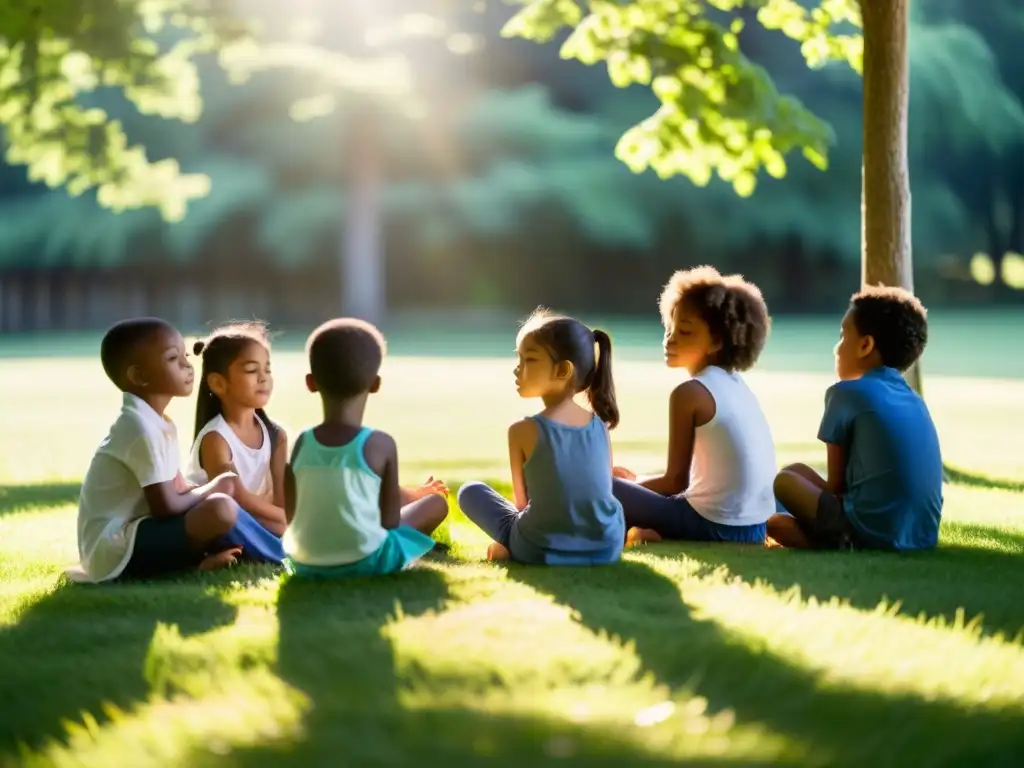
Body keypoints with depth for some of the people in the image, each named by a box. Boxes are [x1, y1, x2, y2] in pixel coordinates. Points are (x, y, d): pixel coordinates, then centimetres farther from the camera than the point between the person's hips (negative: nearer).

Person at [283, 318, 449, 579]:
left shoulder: (302, 443, -2)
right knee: (436, 502, 15)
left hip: (305, 564, 3)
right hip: (366, 561, -3)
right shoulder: (381, 444, -12)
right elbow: (390, 519, -4)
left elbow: (291, 514, 5)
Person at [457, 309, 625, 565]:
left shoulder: (523, 430, -11)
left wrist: (508, 541, 22)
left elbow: (522, 501, 1)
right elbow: (602, 488, 11)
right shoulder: (599, 425, 0)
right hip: (606, 547, 4)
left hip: (542, 551, -4)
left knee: (470, 491, 16)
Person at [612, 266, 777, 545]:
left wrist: (630, 483, 9)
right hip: (755, 526, 9)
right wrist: (637, 482, 21)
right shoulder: (737, 386, 11)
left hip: (715, 526, -8)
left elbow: (676, 481, -8)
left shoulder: (690, 392, -13)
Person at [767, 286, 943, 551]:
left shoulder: (847, 392, -3)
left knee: (786, 479, 9)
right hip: (922, 537, 8)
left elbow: (836, 483, 0)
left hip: (873, 534, -8)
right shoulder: (915, 401, 16)